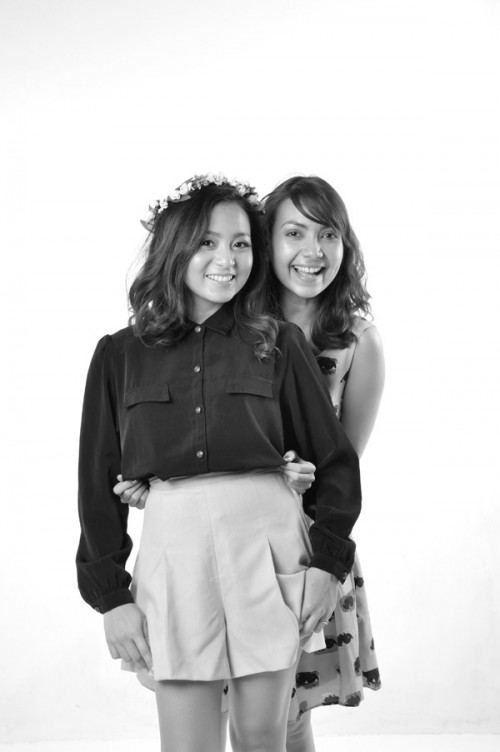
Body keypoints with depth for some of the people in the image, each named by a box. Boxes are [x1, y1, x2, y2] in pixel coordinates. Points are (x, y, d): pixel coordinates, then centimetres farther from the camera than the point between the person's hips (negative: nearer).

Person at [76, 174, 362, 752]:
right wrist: (110, 594, 2)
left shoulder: (278, 344, 8)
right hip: (173, 546, 0)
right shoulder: (120, 355, 8)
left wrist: (327, 562, -1)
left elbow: (335, 461, 9)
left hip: (268, 541, 0)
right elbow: (98, 481, 9)